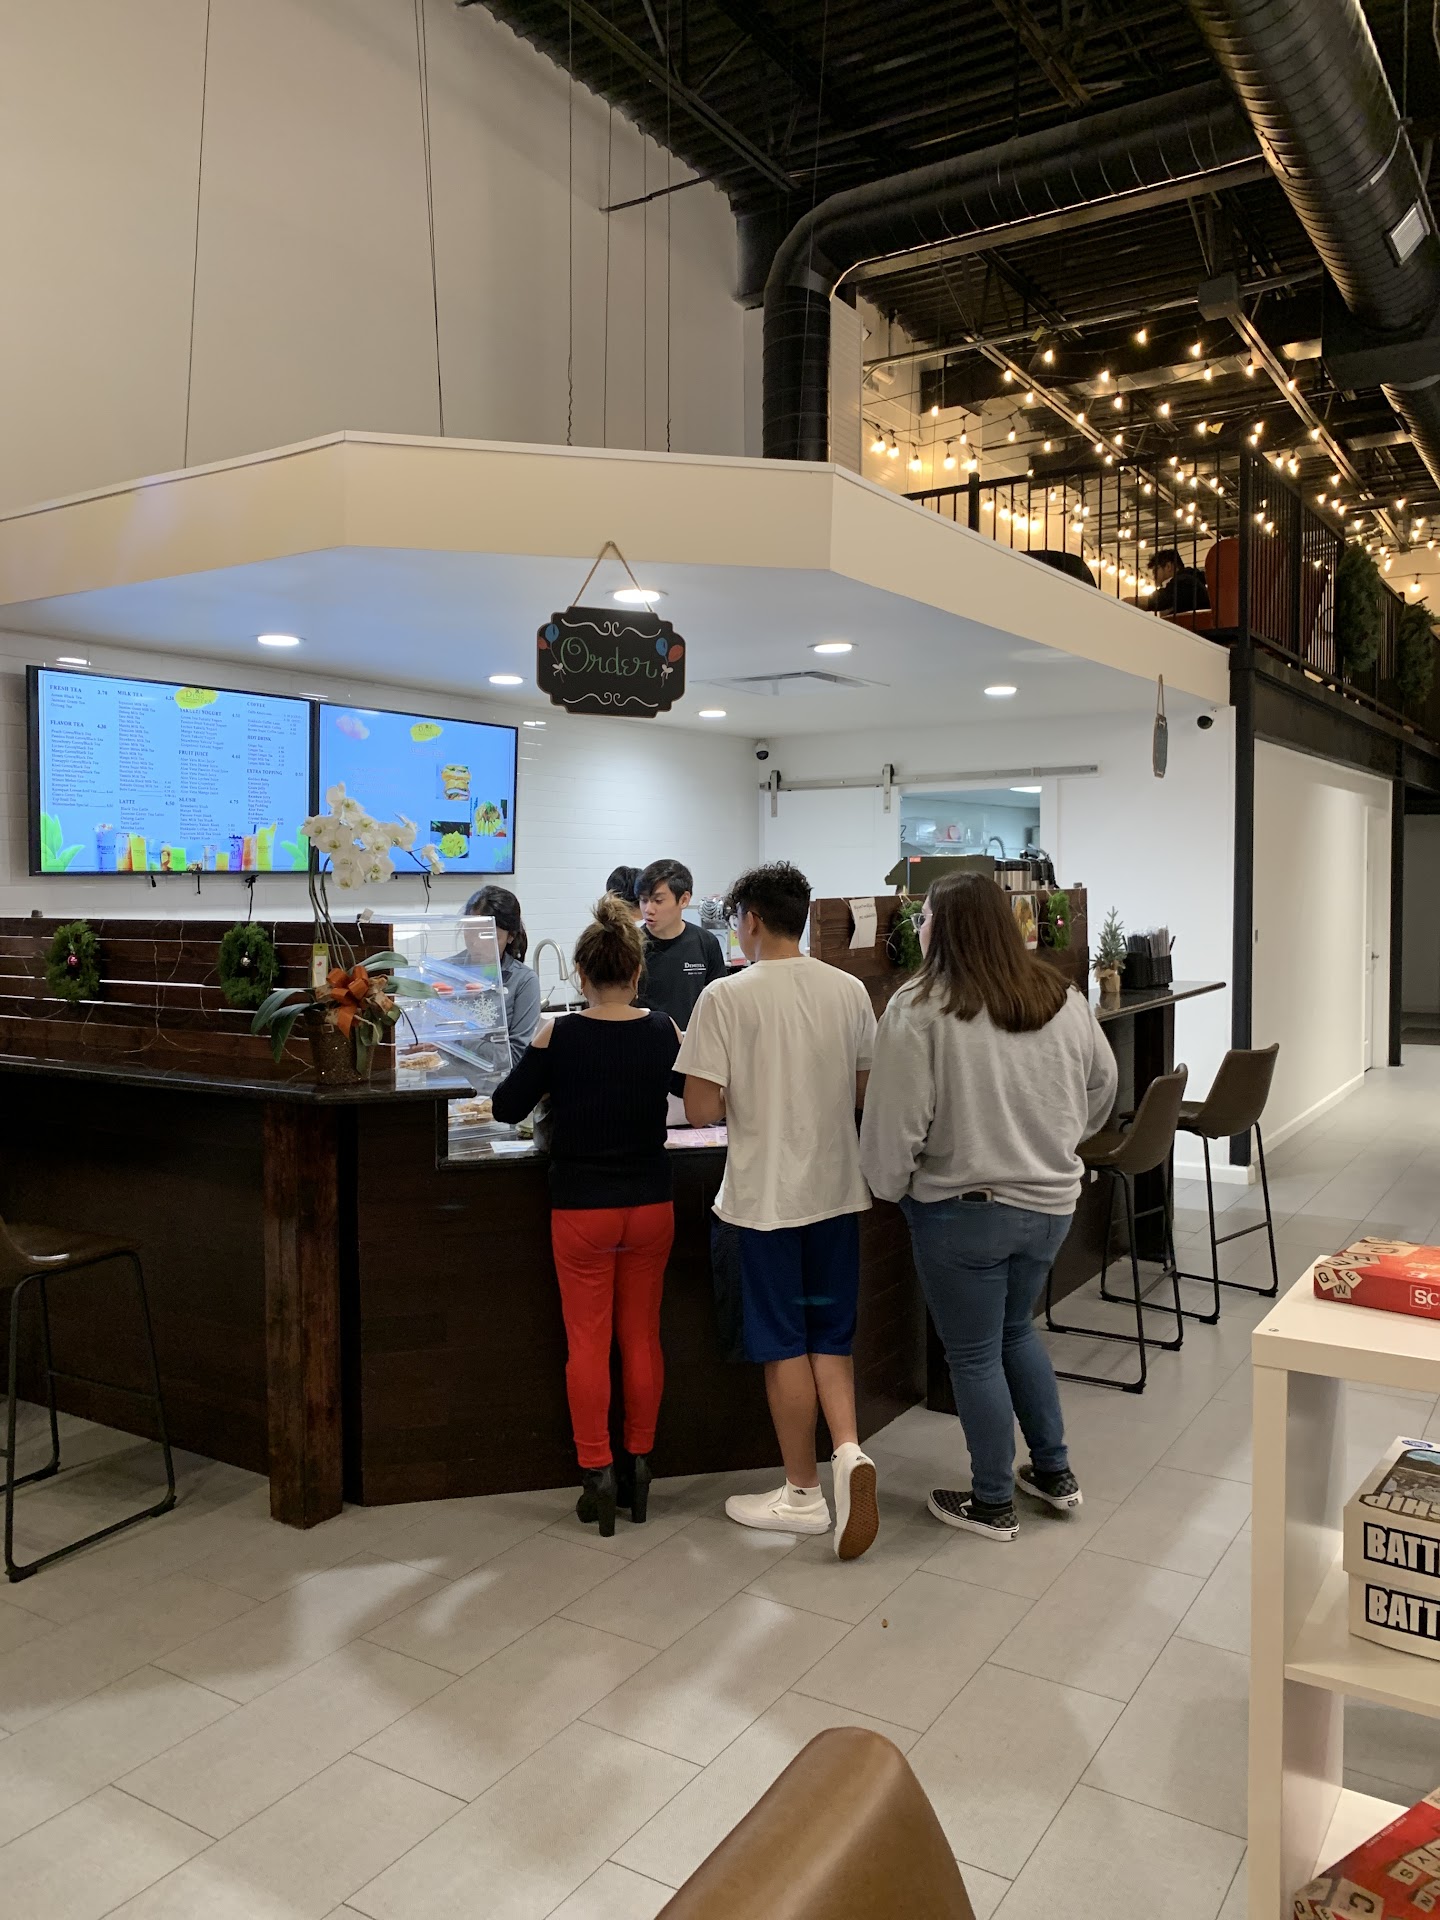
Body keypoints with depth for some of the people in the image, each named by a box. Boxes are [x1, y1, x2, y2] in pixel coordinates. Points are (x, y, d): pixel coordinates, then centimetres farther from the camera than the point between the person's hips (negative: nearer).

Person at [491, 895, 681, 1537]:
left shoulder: (558, 1034, -13)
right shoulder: (664, 1031, -5)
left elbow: (506, 1106, -4)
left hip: (581, 1210, -2)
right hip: (650, 1204, 3)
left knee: (587, 1341, 7)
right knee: (642, 1335, 14)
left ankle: (597, 1472, 8)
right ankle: (638, 1465, 22)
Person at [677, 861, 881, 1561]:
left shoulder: (725, 997, -14)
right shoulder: (849, 990, 0)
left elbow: (702, 1110, -15)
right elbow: (867, 1091, 7)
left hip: (766, 1194, -4)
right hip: (837, 1188, 4)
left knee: (784, 1344, 9)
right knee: (831, 1335, 18)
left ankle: (803, 1495, 20)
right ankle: (849, 1451, -1)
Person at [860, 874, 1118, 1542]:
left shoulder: (919, 1008, -18)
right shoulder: (1061, 998, 0)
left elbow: (895, 1119, -17)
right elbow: (1101, 1082, 15)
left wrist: (888, 1185, 1)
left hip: (963, 1210, -6)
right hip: (1050, 1203, 6)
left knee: (974, 1355, 10)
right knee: (1016, 1332, 26)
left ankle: (993, 1503, 24)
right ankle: (1054, 1472, 34)